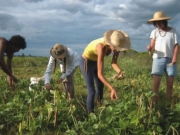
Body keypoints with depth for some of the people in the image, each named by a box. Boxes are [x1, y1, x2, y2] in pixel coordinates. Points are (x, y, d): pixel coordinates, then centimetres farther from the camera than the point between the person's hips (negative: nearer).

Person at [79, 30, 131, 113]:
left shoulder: (117, 44, -21)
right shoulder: (102, 47, -43)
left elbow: (113, 63, -13)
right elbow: (100, 74, -44)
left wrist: (120, 72, -34)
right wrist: (112, 89, -51)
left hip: (95, 61, 8)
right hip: (86, 62, -8)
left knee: (100, 86, 23)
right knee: (92, 92, -9)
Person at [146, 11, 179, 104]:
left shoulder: (173, 31, 6)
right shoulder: (154, 31, 6)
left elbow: (176, 45, 3)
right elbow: (152, 46, 0)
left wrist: (175, 58, -10)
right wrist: (150, 48, -24)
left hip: (170, 59, 1)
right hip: (158, 58, -1)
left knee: (170, 83, 3)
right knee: (156, 82, -9)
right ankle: (153, 103, -8)